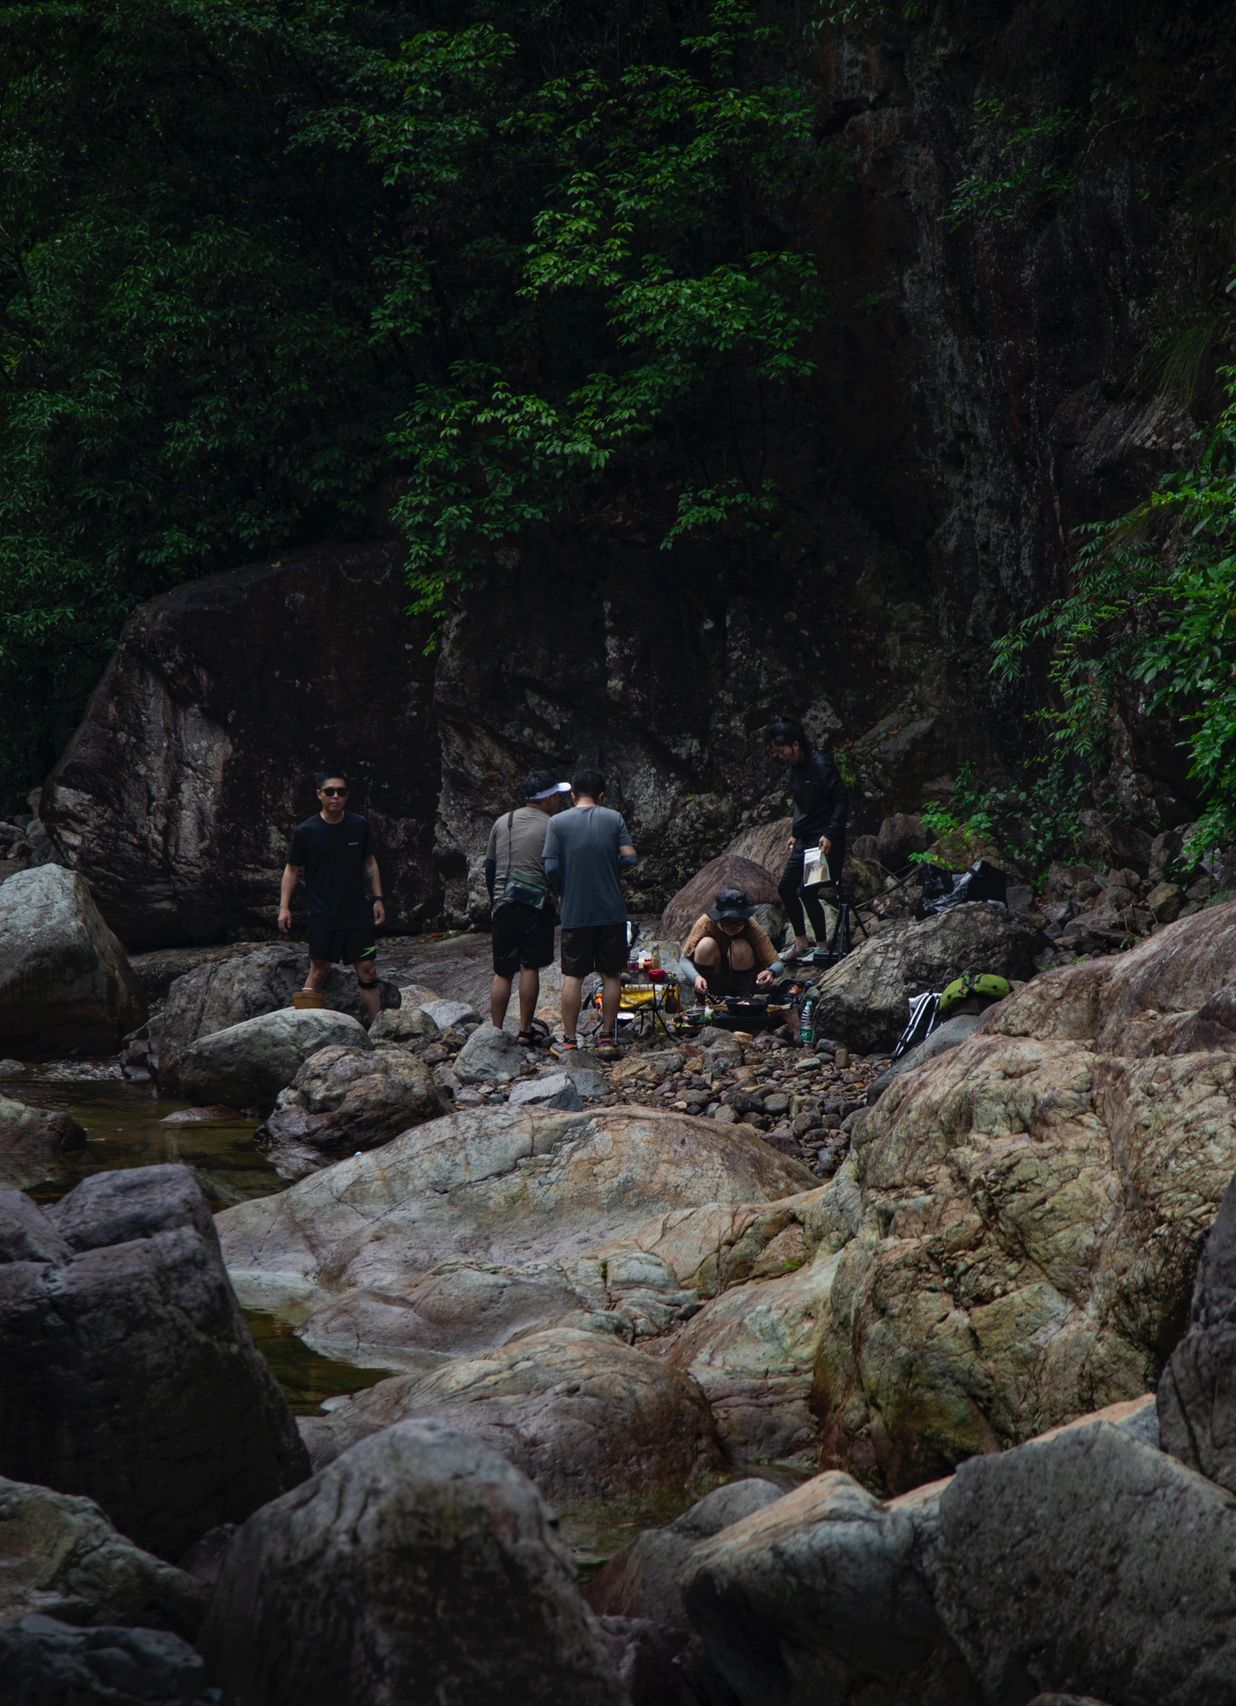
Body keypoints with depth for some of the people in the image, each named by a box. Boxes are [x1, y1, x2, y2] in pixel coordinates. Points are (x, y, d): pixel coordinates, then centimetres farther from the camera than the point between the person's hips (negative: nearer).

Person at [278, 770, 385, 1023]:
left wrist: (377, 898, 6)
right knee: (319, 971, 0)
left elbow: (369, 862, 11)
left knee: (368, 972, 3)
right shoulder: (305, 831, -6)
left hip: (358, 913, 2)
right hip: (323, 916, -2)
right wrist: (284, 907, -5)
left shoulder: (359, 825, 1)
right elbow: (292, 869, 1)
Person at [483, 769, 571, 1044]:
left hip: (503, 904, 4)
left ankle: (496, 1031, 4)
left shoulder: (502, 822, 11)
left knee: (502, 972, 7)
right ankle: (525, 1031, 2)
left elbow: (489, 867, 16)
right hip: (536, 905, -4)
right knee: (530, 967, 2)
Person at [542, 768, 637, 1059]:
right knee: (611, 975, 9)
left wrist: (564, 889, 10)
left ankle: (569, 1041, 6)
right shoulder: (613, 819, 0)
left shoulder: (558, 822, -3)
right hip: (612, 911, 1)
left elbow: (550, 868, -8)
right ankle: (607, 1038, 11)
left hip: (575, 912, -1)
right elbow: (629, 858, -5)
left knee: (573, 976, 5)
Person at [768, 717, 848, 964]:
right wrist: (795, 833, 20)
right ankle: (801, 944, 19)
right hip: (805, 839, 10)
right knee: (786, 887, 10)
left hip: (825, 840, -10)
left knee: (807, 891, -13)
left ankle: (823, 946, -1)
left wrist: (830, 835, -24)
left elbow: (842, 800, -19)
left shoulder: (821, 765, -17)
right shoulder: (795, 768, 10)